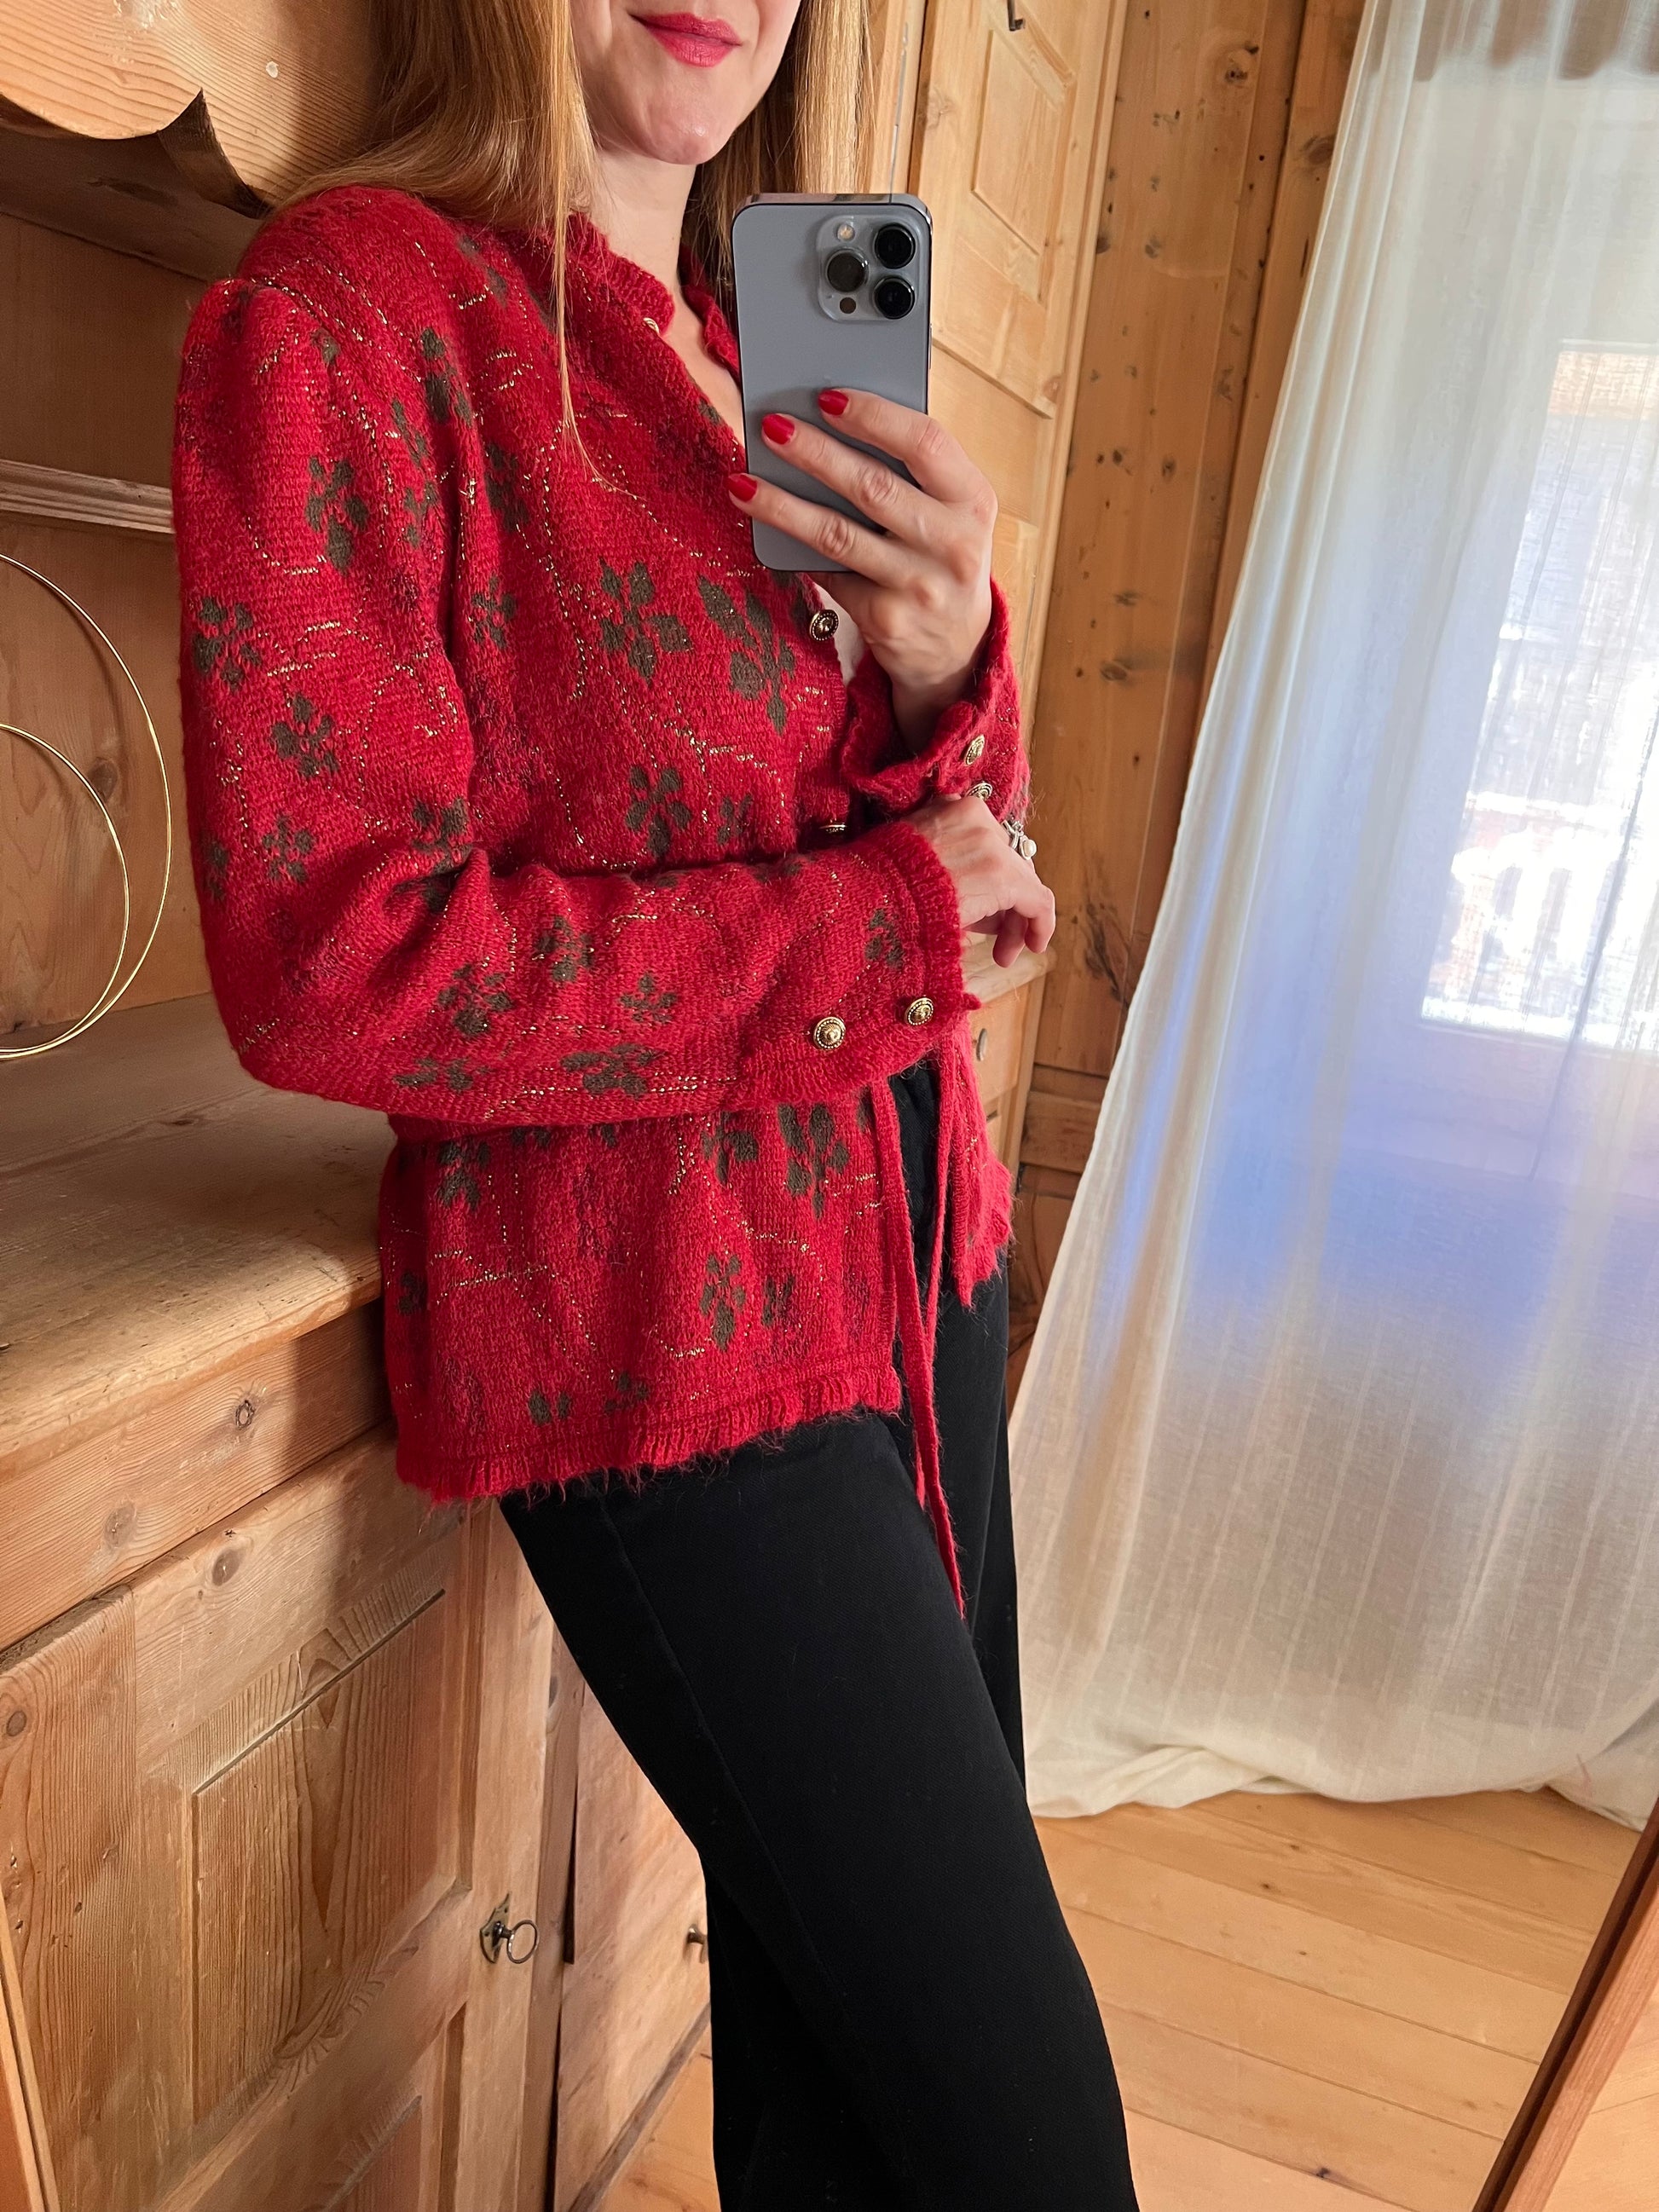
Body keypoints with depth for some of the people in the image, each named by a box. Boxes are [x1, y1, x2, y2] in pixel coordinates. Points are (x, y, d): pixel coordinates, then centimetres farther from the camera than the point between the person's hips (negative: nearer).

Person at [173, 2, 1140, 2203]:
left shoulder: (789, 378, 14)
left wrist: (948, 660, -11)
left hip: (911, 1254, 7)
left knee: (829, 2012, 19)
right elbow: (329, 959, -17)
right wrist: (885, 919, -13)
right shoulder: (352, 309, -8)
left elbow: (954, 845, 12)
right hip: (656, 1336, -7)